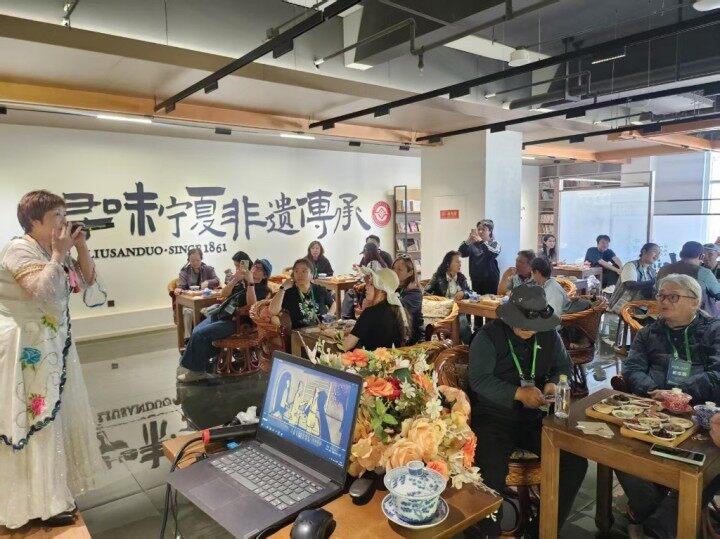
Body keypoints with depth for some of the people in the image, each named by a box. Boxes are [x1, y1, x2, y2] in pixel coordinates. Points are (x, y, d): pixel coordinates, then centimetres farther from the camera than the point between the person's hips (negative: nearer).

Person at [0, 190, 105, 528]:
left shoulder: (53, 251, 9)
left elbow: (86, 281, 11)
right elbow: (41, 291, -30)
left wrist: (80, 247, 0)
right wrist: (59, 254, -22)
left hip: (52, 344, 9)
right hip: (27, 347, -9)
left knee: (53, 415, 16)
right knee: (34, 419, -1)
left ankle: (50, 492, 32)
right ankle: (40, 504, 12)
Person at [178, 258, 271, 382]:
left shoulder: (262, 290, -1)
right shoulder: (241, 281, 14)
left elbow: (251, 305, -19)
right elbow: (224, 294, 4)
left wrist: (250, 282, -22)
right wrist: (236, 278, -10)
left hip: (232, 321, -7)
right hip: (219, 313, 7)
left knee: (200, 334, -20)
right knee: (196, 331, -12)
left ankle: (196, 371, -4)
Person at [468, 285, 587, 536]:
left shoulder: (549, 335, 10)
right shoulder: (488, 336, -7)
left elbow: (564, 368, 20)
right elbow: (479, 379, -15)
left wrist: (554, 383, -3)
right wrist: (519, 393, -26)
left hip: (534, 415, 5)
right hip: (493, 415, -5)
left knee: (576, 462, -13)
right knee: (492, 472, -29)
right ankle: (491, 532, 0)